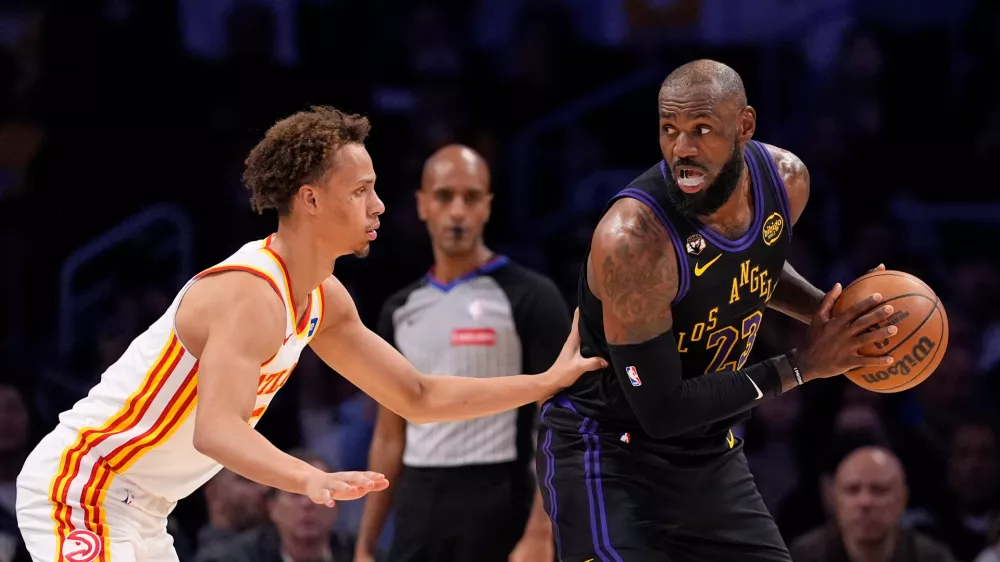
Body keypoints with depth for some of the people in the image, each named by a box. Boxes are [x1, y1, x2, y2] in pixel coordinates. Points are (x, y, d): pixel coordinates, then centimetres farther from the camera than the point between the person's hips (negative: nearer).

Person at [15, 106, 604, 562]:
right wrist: (311, 480, -57)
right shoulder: (251, 297, -25)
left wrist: (548, 382, 11)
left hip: (140, 513, 10)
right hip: (79, 488, -10)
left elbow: (418, 397, 16)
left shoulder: (324, 301, 6)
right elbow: (216, 429, -40)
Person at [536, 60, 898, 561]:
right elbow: (663, 410, -27)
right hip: (605, 452, -7)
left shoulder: (785, 179, -8)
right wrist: (802, 366, -23)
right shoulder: (631, 239, -30)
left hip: (710, 453, 7)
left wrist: (827, 312, -1)